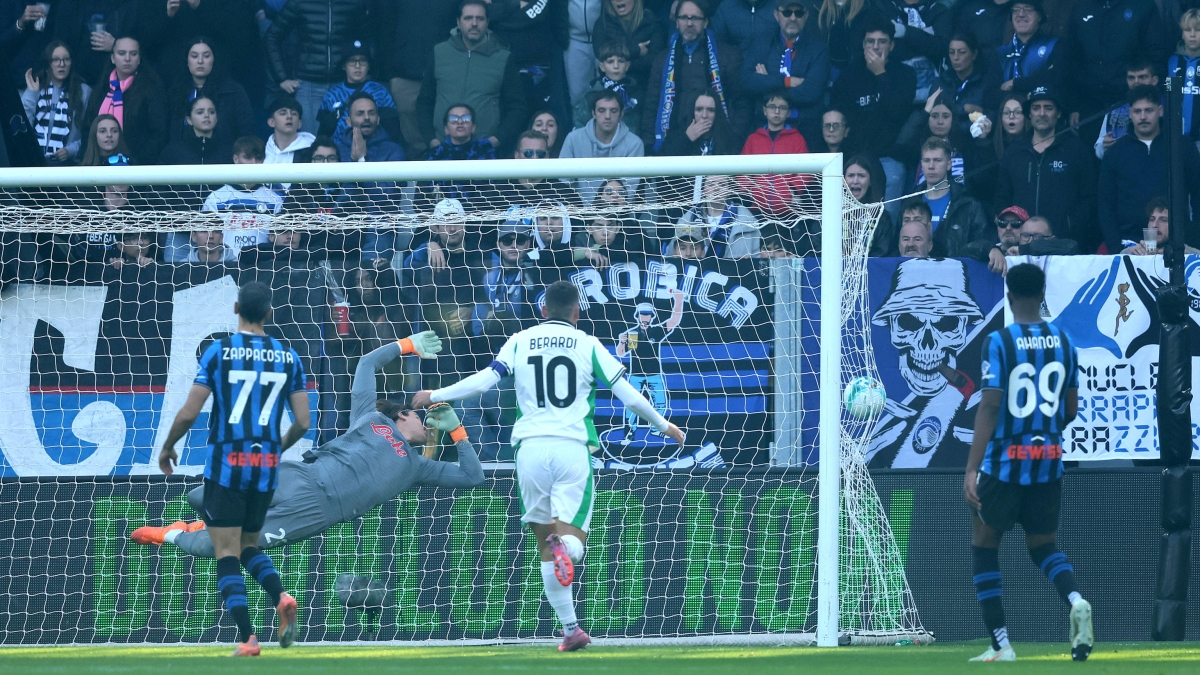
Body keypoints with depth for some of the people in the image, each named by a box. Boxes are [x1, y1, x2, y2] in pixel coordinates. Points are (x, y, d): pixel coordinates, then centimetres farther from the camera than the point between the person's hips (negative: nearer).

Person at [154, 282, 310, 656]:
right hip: (266, 467, 4)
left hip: (226, 464, -4)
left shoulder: (219, 351, -5)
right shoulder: (288, 357, 4)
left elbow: (188, 414, -8)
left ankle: (247, 638, -12)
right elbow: (302, 423, 4)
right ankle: (281, 597, -8)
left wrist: (167, 447, 11)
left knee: (227, 553, 0)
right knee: (248, 545, 20)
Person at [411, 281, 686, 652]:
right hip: (572, 447, -1)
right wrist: (663, 425, 20)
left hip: (531, 447, 1)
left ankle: (570, 630, 6)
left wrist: (434, 396, 14)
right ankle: (564, 546, -38)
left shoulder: (519, 342, 9)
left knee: (546, 545, 10)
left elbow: (483, 381, 0)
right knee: (573, 537, 0)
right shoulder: (588, 345, 7)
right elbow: (629, 396, 5)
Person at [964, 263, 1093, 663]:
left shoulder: (1000, 342, -11)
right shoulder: (1063, 342, 4)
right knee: (1043, 546, 18)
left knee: (984, 545, 13)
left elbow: (989, 407, -18)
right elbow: (1071, 409, 11)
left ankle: (1000, 645, 7)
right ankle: (1075, 600, -15)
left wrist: (971, 469, -19)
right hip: (1048, 462, 4)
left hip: (1003, 461, -4)